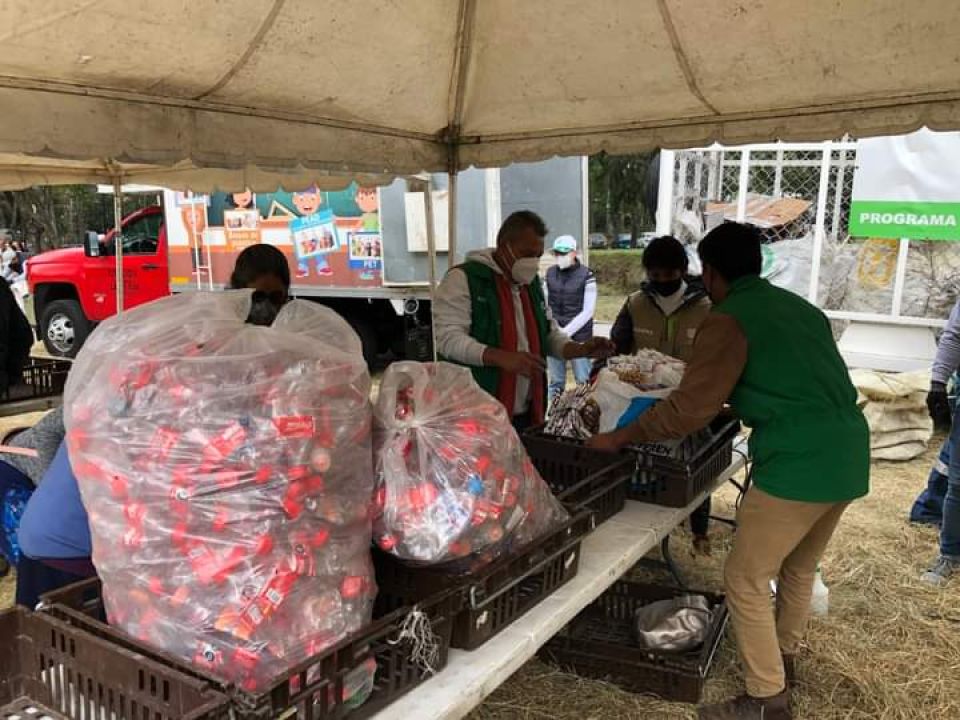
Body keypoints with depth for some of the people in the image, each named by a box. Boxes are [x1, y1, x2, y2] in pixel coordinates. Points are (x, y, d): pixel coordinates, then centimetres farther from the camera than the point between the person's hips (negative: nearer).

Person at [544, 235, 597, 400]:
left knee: (584, 381, 0)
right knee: (556, 381, 10)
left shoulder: (586, 275, -7)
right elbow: (545, 304, 11)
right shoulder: (550, 273, 6)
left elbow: (588, 310, -8)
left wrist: (567, 331, -12)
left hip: (579, 336, -4)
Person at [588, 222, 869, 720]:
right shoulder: (797, 306, 17)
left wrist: (618, 438, -4)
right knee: (799, 567, 26)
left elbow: (688, 410, -14)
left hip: (798, 464, -9)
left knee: (745, 581, 5)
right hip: (848, 457, 9)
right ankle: (783, 659, 43)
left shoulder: (729, 319, -8)